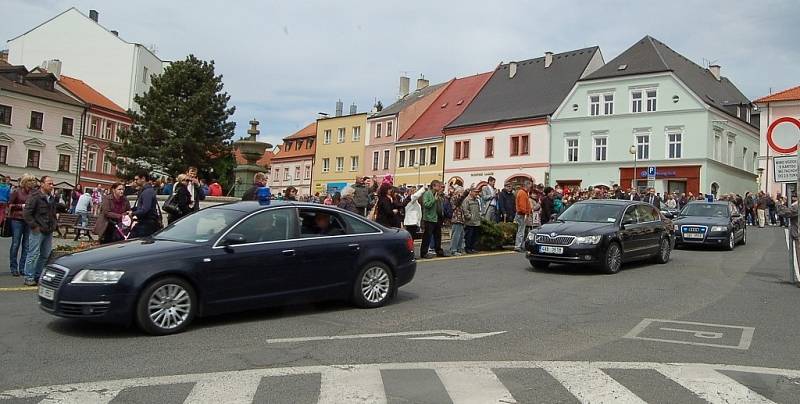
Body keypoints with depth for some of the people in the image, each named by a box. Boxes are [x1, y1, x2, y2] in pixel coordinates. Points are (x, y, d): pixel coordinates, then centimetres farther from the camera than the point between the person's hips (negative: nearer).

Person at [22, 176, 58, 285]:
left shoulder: (52, 198, 14)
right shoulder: (34, 196, -9)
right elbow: (26, 213, -13)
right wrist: (34, 226, -15)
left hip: (49, 231, 8)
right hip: (38, 231, -8)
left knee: (45, 255, 10)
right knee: (33, 254, -4)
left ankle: (38, 276, 20)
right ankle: (29, 277, 2)